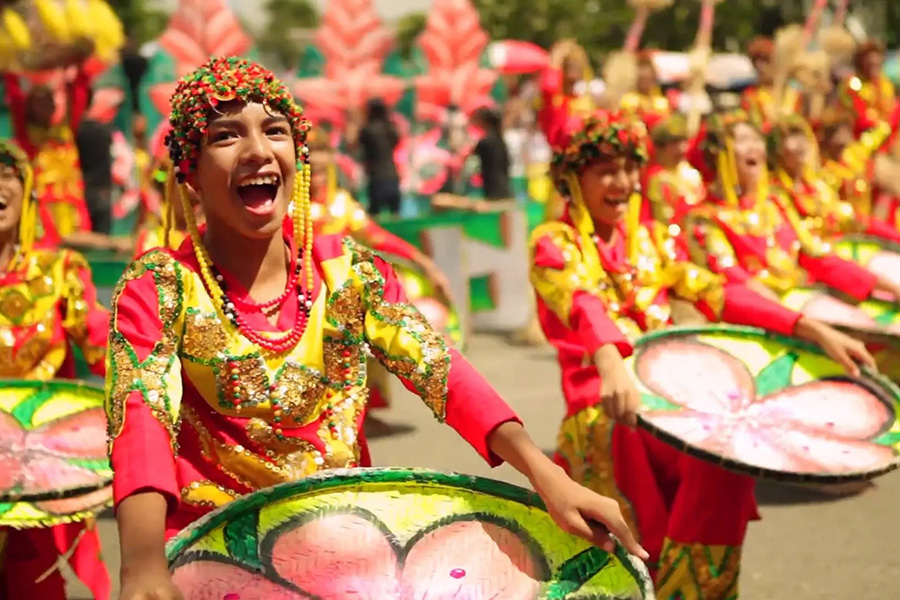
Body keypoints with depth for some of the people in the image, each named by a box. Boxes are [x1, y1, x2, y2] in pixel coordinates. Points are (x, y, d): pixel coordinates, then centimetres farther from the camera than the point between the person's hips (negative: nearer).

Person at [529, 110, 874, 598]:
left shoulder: (645, 238, 17)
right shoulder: (553, 245, -1)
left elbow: (715, 293, 5)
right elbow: (583, 306, -25)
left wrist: (814, 331, -9)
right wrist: (611, 365, -48)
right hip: (601, 409, -5)